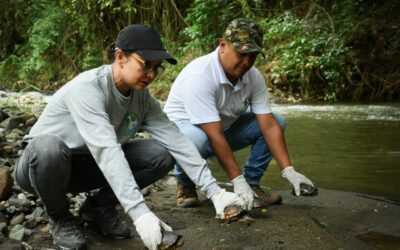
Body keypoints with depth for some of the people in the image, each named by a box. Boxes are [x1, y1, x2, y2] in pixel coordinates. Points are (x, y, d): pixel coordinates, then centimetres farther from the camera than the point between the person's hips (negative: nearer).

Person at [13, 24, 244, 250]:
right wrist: (139, 212, -49)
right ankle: (59, 217, -11)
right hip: (42, 163, -5)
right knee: (48, 147, -42)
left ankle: (99, 206, 5)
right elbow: (106, 151, -41)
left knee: (162, 155, -15)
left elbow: (176, 141, -13)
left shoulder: (142, 97, -10)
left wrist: (215, 191, -20)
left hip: (87, 167, 5)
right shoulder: (87, 88, -31)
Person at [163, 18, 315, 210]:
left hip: (224, 128, 7)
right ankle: (185, 184, -9)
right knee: (195, 140, -42)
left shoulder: (253, 77, -11)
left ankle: (251, 184, -1)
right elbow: (214, 135, -35)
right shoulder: (199, 76, -32)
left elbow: (269, 126, -13)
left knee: (276, 121, -7)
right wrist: (237, 181, -35)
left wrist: (289, 171, -21)